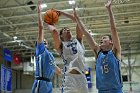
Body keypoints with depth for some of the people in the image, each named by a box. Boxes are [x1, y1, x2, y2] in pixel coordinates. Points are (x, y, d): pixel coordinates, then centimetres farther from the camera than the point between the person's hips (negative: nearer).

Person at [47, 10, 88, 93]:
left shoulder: (78, 40, 22)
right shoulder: (61, 45, 11)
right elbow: (54, 31, -7)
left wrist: (63, 13, 22)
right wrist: (49, 24, 15)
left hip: (82, 77, 4)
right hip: (69, 77, -4)